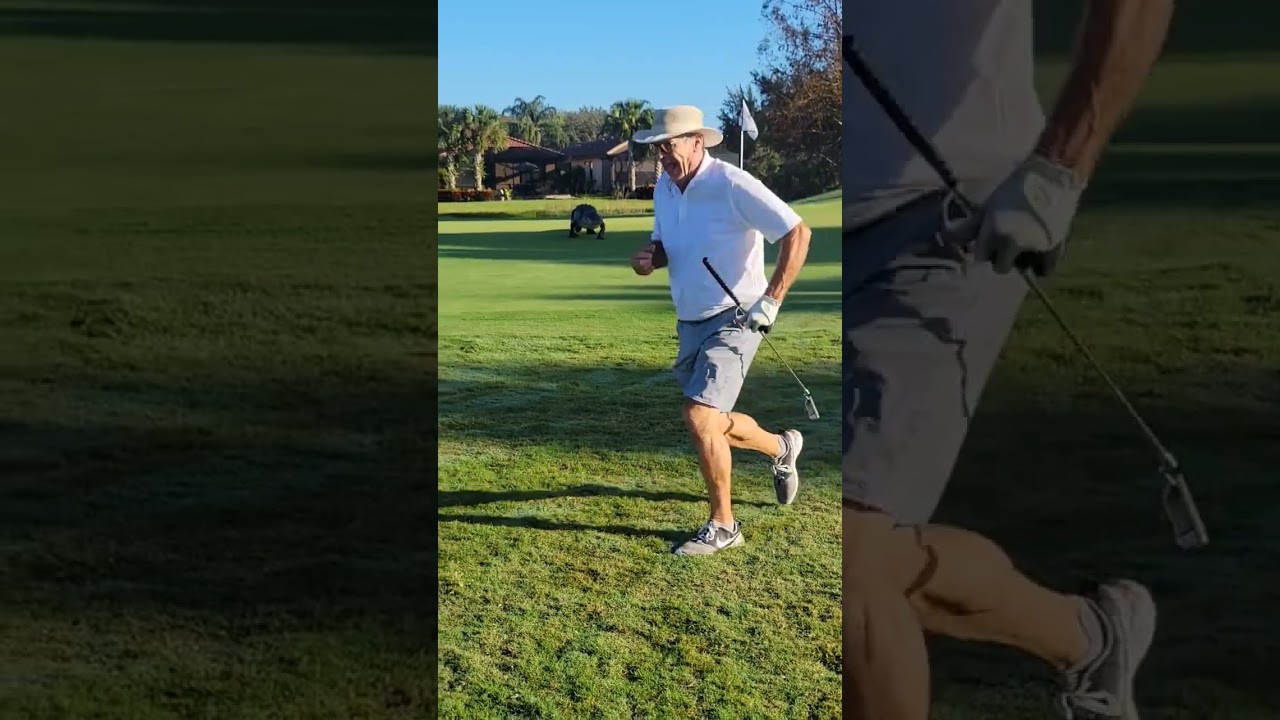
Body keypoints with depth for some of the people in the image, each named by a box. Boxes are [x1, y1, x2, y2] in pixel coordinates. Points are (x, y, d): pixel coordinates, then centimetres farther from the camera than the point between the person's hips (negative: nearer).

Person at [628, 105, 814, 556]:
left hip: (733, 319, -8)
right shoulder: (663, 189, 4)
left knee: (699, 416, -19)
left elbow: (797, 233, -18)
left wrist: (771, 301, -20)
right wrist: (649, 258, -5)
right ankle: (782, 448, 47)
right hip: (690, 323, 8)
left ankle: (722, 525, -1)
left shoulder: (732, 185, -19)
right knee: (711, 422, 18)